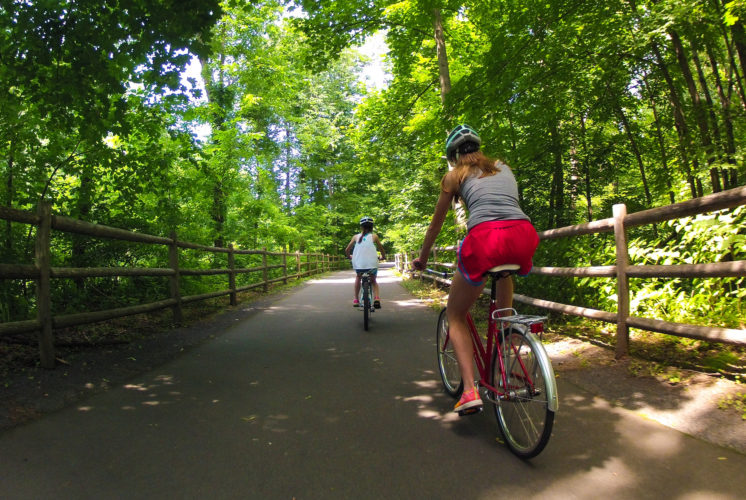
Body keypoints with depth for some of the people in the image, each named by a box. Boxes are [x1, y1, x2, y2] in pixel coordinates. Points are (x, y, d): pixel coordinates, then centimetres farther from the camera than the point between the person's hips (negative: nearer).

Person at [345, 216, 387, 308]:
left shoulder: (356, 237, 10)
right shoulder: (374, 236, 7)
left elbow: (347, 250, 11)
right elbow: (381, 249, 15)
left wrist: (349, 257, 32)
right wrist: (384, 257, 35)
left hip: (358, 264, 1)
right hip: (372, 264, -1)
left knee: (358, 277, 32)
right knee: (373, 280, 25)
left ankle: (356, 300, 26)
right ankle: (376, 298, 0)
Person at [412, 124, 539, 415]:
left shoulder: (454, 175, 19)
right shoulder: (504, 168, 29)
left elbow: (436, 224, 25)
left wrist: (422, 258, 39)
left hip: (485, 238, -4)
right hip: (524, 236, 5)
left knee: (455, 316, 16)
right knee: (504, 271, 42)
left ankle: (470, 390, 1)